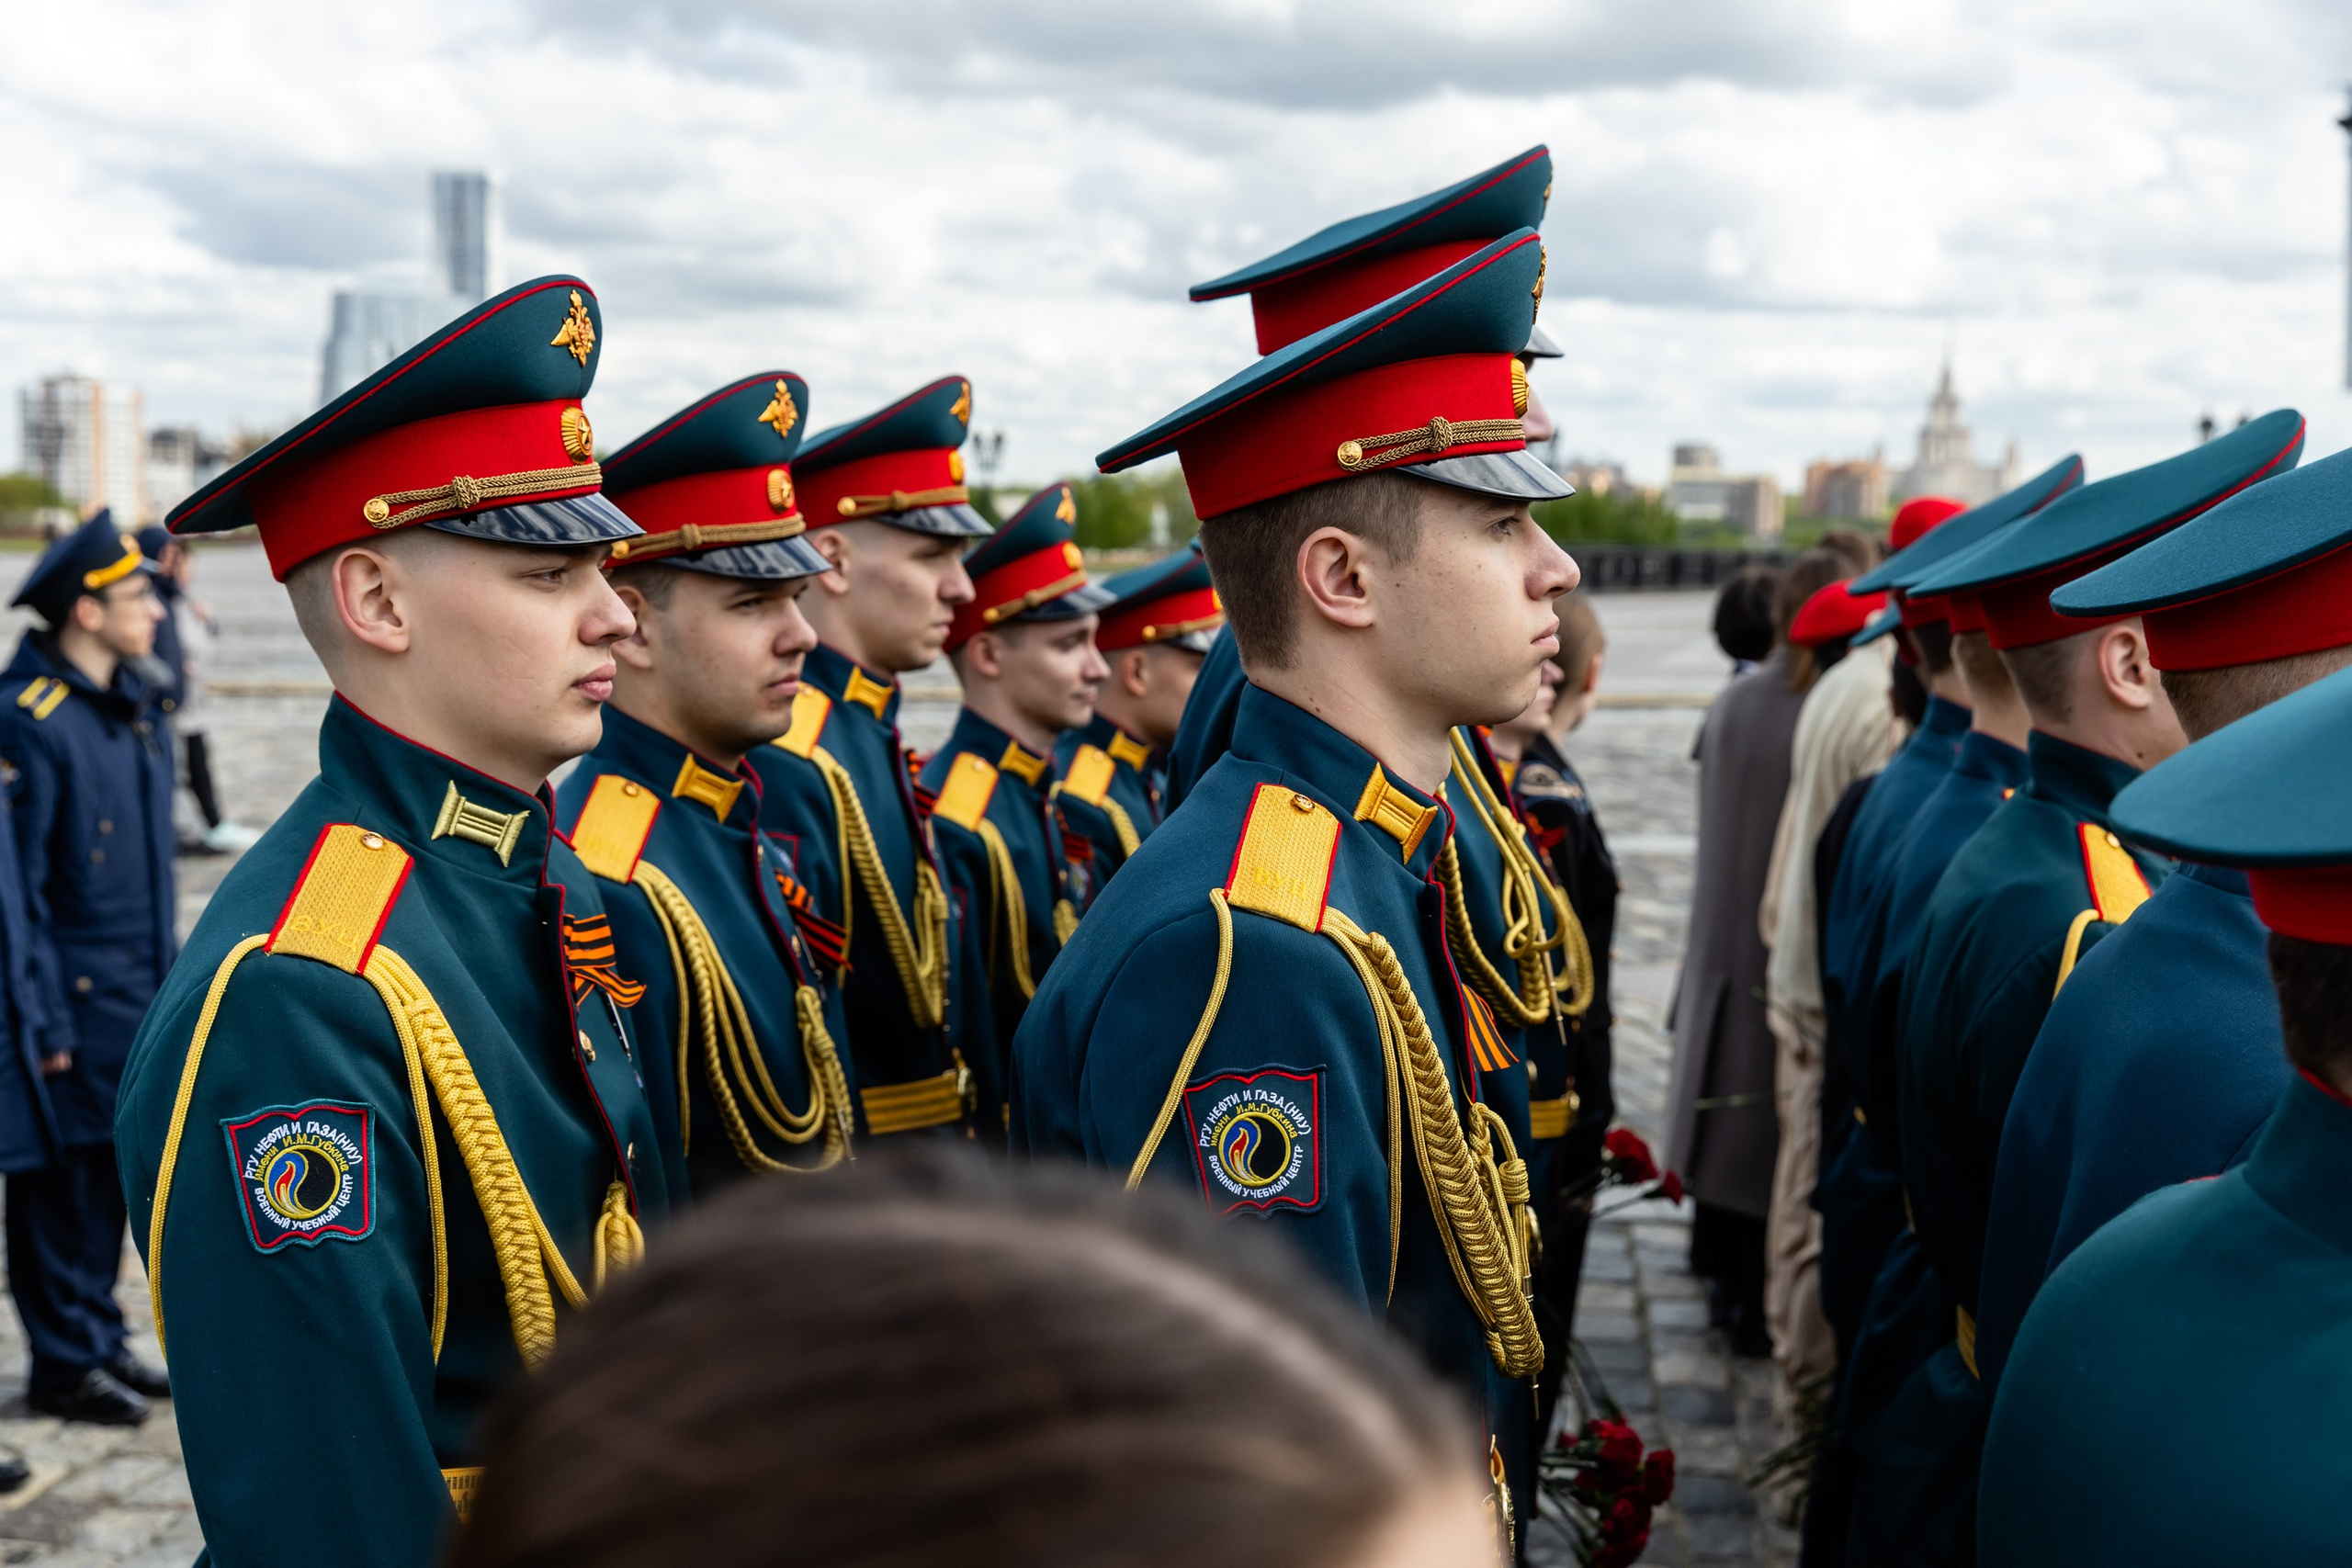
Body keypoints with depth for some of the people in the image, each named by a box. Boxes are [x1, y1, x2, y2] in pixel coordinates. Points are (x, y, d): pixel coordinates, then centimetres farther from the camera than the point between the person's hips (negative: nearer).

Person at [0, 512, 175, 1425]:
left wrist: (171, 972, 17)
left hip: (142, 992, 8)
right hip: (76, 998, -8)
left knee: (111, 1170, 16)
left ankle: (100, 1338, 28)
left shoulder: (133, 706, 10)